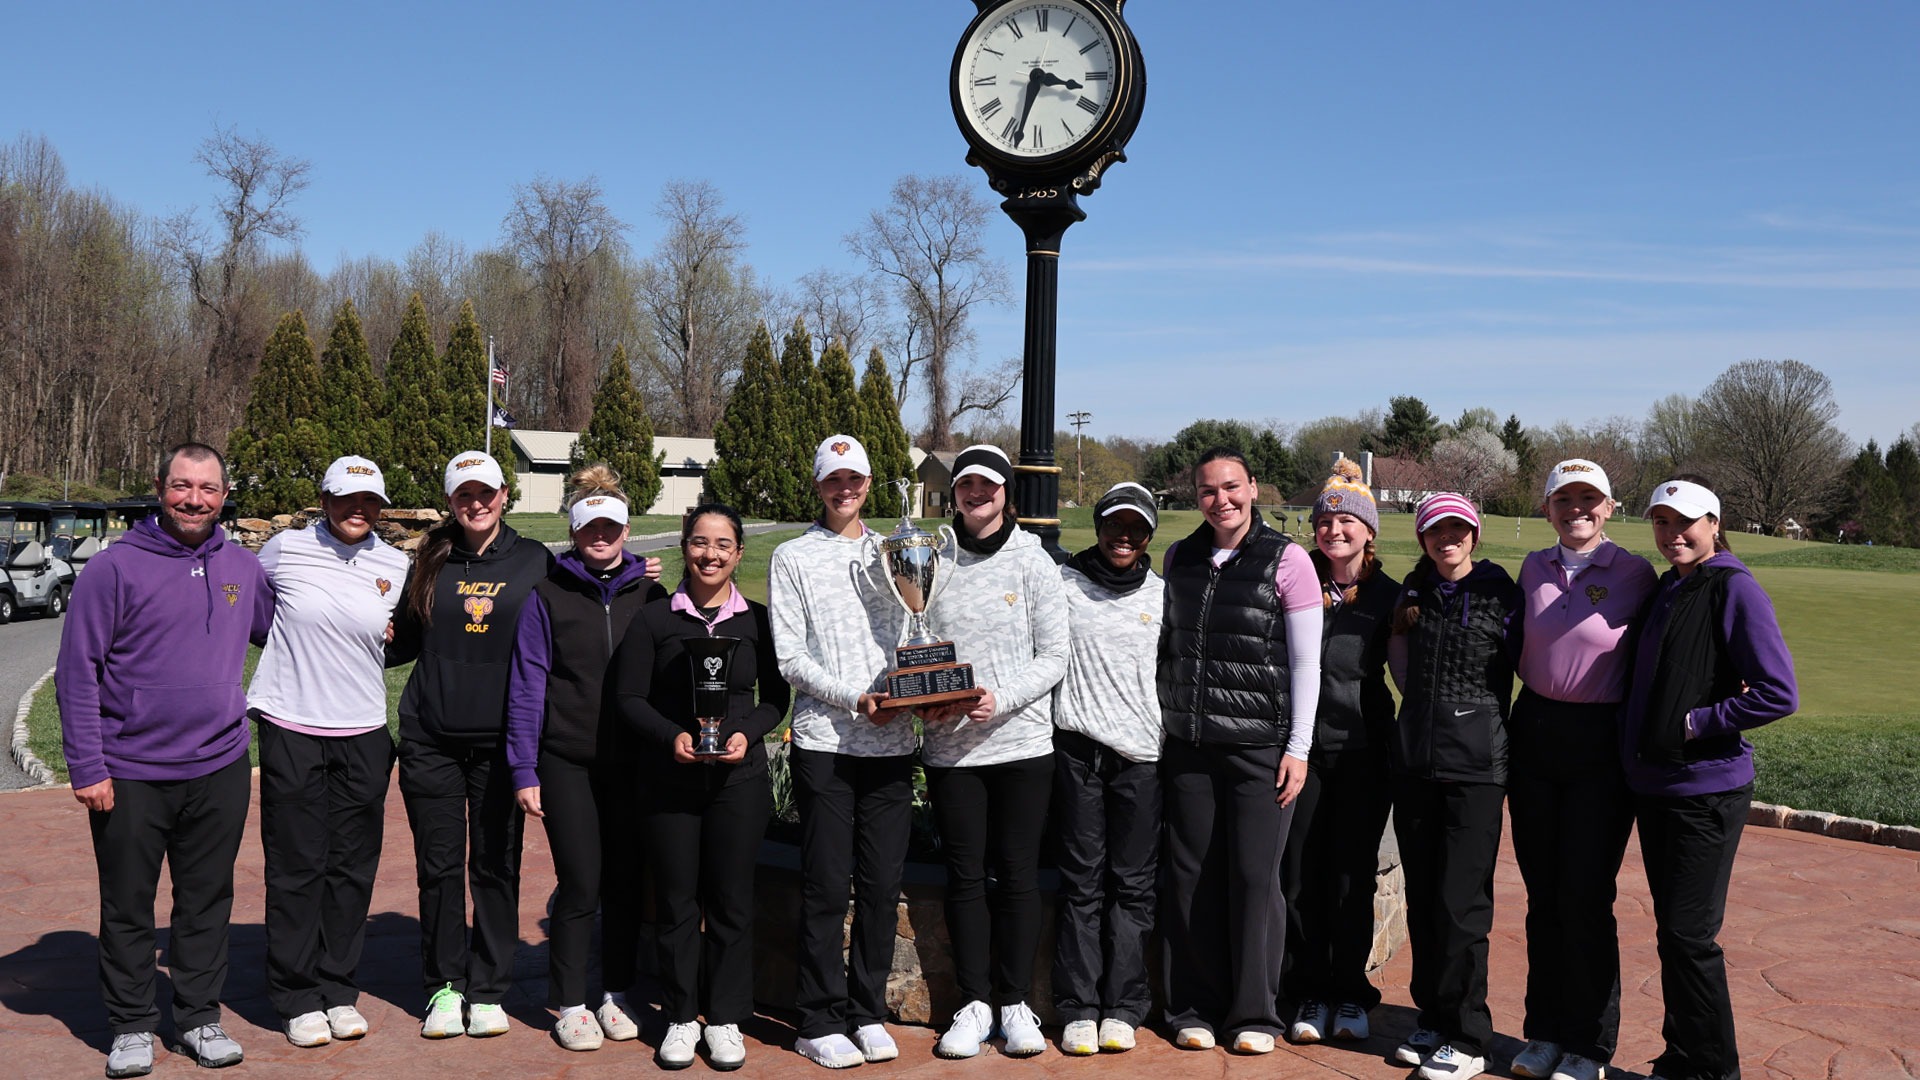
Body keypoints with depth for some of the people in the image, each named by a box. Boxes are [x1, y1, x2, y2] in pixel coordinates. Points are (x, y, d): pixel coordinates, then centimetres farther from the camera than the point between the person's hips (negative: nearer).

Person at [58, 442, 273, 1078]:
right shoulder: (116, 567, -7)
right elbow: (77, 673, -8)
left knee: (208, 902, 13)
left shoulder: (242, 568, 6)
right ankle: (132, 1026, 23)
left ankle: (201, 1016, 27)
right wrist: (87, 767, -12)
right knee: (127, 907, 9)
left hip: (219, 768, 3)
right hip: (130, 773, -3)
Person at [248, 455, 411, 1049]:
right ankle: (297, 999, 13)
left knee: (353, 869, 7)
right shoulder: (284, 549, -1)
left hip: (364, 734, 2)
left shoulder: (397, 567, 4)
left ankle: (339, 990, 20)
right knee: (295, 867, 2)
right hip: (290, 728, -2)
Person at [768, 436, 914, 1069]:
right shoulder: (793, 558, 5)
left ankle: (868, 1011, 18)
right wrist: (853, 699, -14)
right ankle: (820, 1022, 9)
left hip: (892, 743, 3)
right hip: (823, 741, -3)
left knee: (882, 885, 6)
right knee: (827, 886, -2)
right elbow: (790, 658, -3)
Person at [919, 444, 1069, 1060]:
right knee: (965, 875, 6)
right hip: (949, 748, 1)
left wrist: (999, 699, -17)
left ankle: (1015, 1002, 17)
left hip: (1021, 742, -1)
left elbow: (1054, 656, -3)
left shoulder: (1032, 560, 0)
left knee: (1018, 873, 5)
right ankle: (974, 1002, 17)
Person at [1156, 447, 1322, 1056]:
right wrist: (1164, 722, 13)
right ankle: (1195, 1007, 17)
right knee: (1191, 875, 5)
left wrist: (1298, 747, -6)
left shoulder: (1286, 560, -3)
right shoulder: (1179, 559, 9)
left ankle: (1254, 1013, 13)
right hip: (1188, 743, 4)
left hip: (1260, 744, -3)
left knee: (1254, 876, -1)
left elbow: (1306, 662, -3)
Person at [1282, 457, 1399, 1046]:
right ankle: (1309, 994, 15)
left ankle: (1349, 992, 18)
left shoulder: (1391, 596, 3)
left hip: (1363, 751, -1)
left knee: (1353, 872, 5)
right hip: (1304, 743, 1)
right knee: (1300, 870, 2)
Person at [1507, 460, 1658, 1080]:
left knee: (1586, 899, -1)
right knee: (1541, 894, 9)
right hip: (1534, 733, 4)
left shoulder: (1635, 576, -6)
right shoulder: (1534, 568, 7)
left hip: (1601, 743, -4)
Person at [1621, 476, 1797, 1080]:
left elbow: (1779, 694, -17)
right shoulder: (1663, 590, 11)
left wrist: (1695, 723, -14)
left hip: (1707, 788, -7)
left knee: (1688, 934, -4)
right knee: (1672, 930, 14)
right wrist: (1636, 742, 9)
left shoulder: (1734, 589, -11)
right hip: (1653, 786, 7)